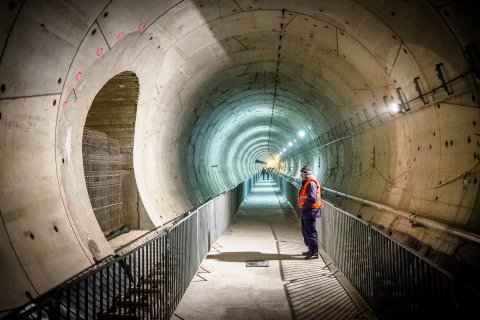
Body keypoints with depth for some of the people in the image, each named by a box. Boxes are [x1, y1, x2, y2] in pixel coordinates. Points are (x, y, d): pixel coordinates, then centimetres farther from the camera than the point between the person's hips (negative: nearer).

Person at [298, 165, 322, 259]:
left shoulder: (311, 183, -18)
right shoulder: (306, 182, 16)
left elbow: (312, 199, -26)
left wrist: (304, 207, -17)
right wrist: (302, 209, 16)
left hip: (310, 212, -11)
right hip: (305, 212, 11)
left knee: (311, 232, -5)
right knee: (305, 231, 19)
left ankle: (314, 252, 1)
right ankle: (311, 250, 29)